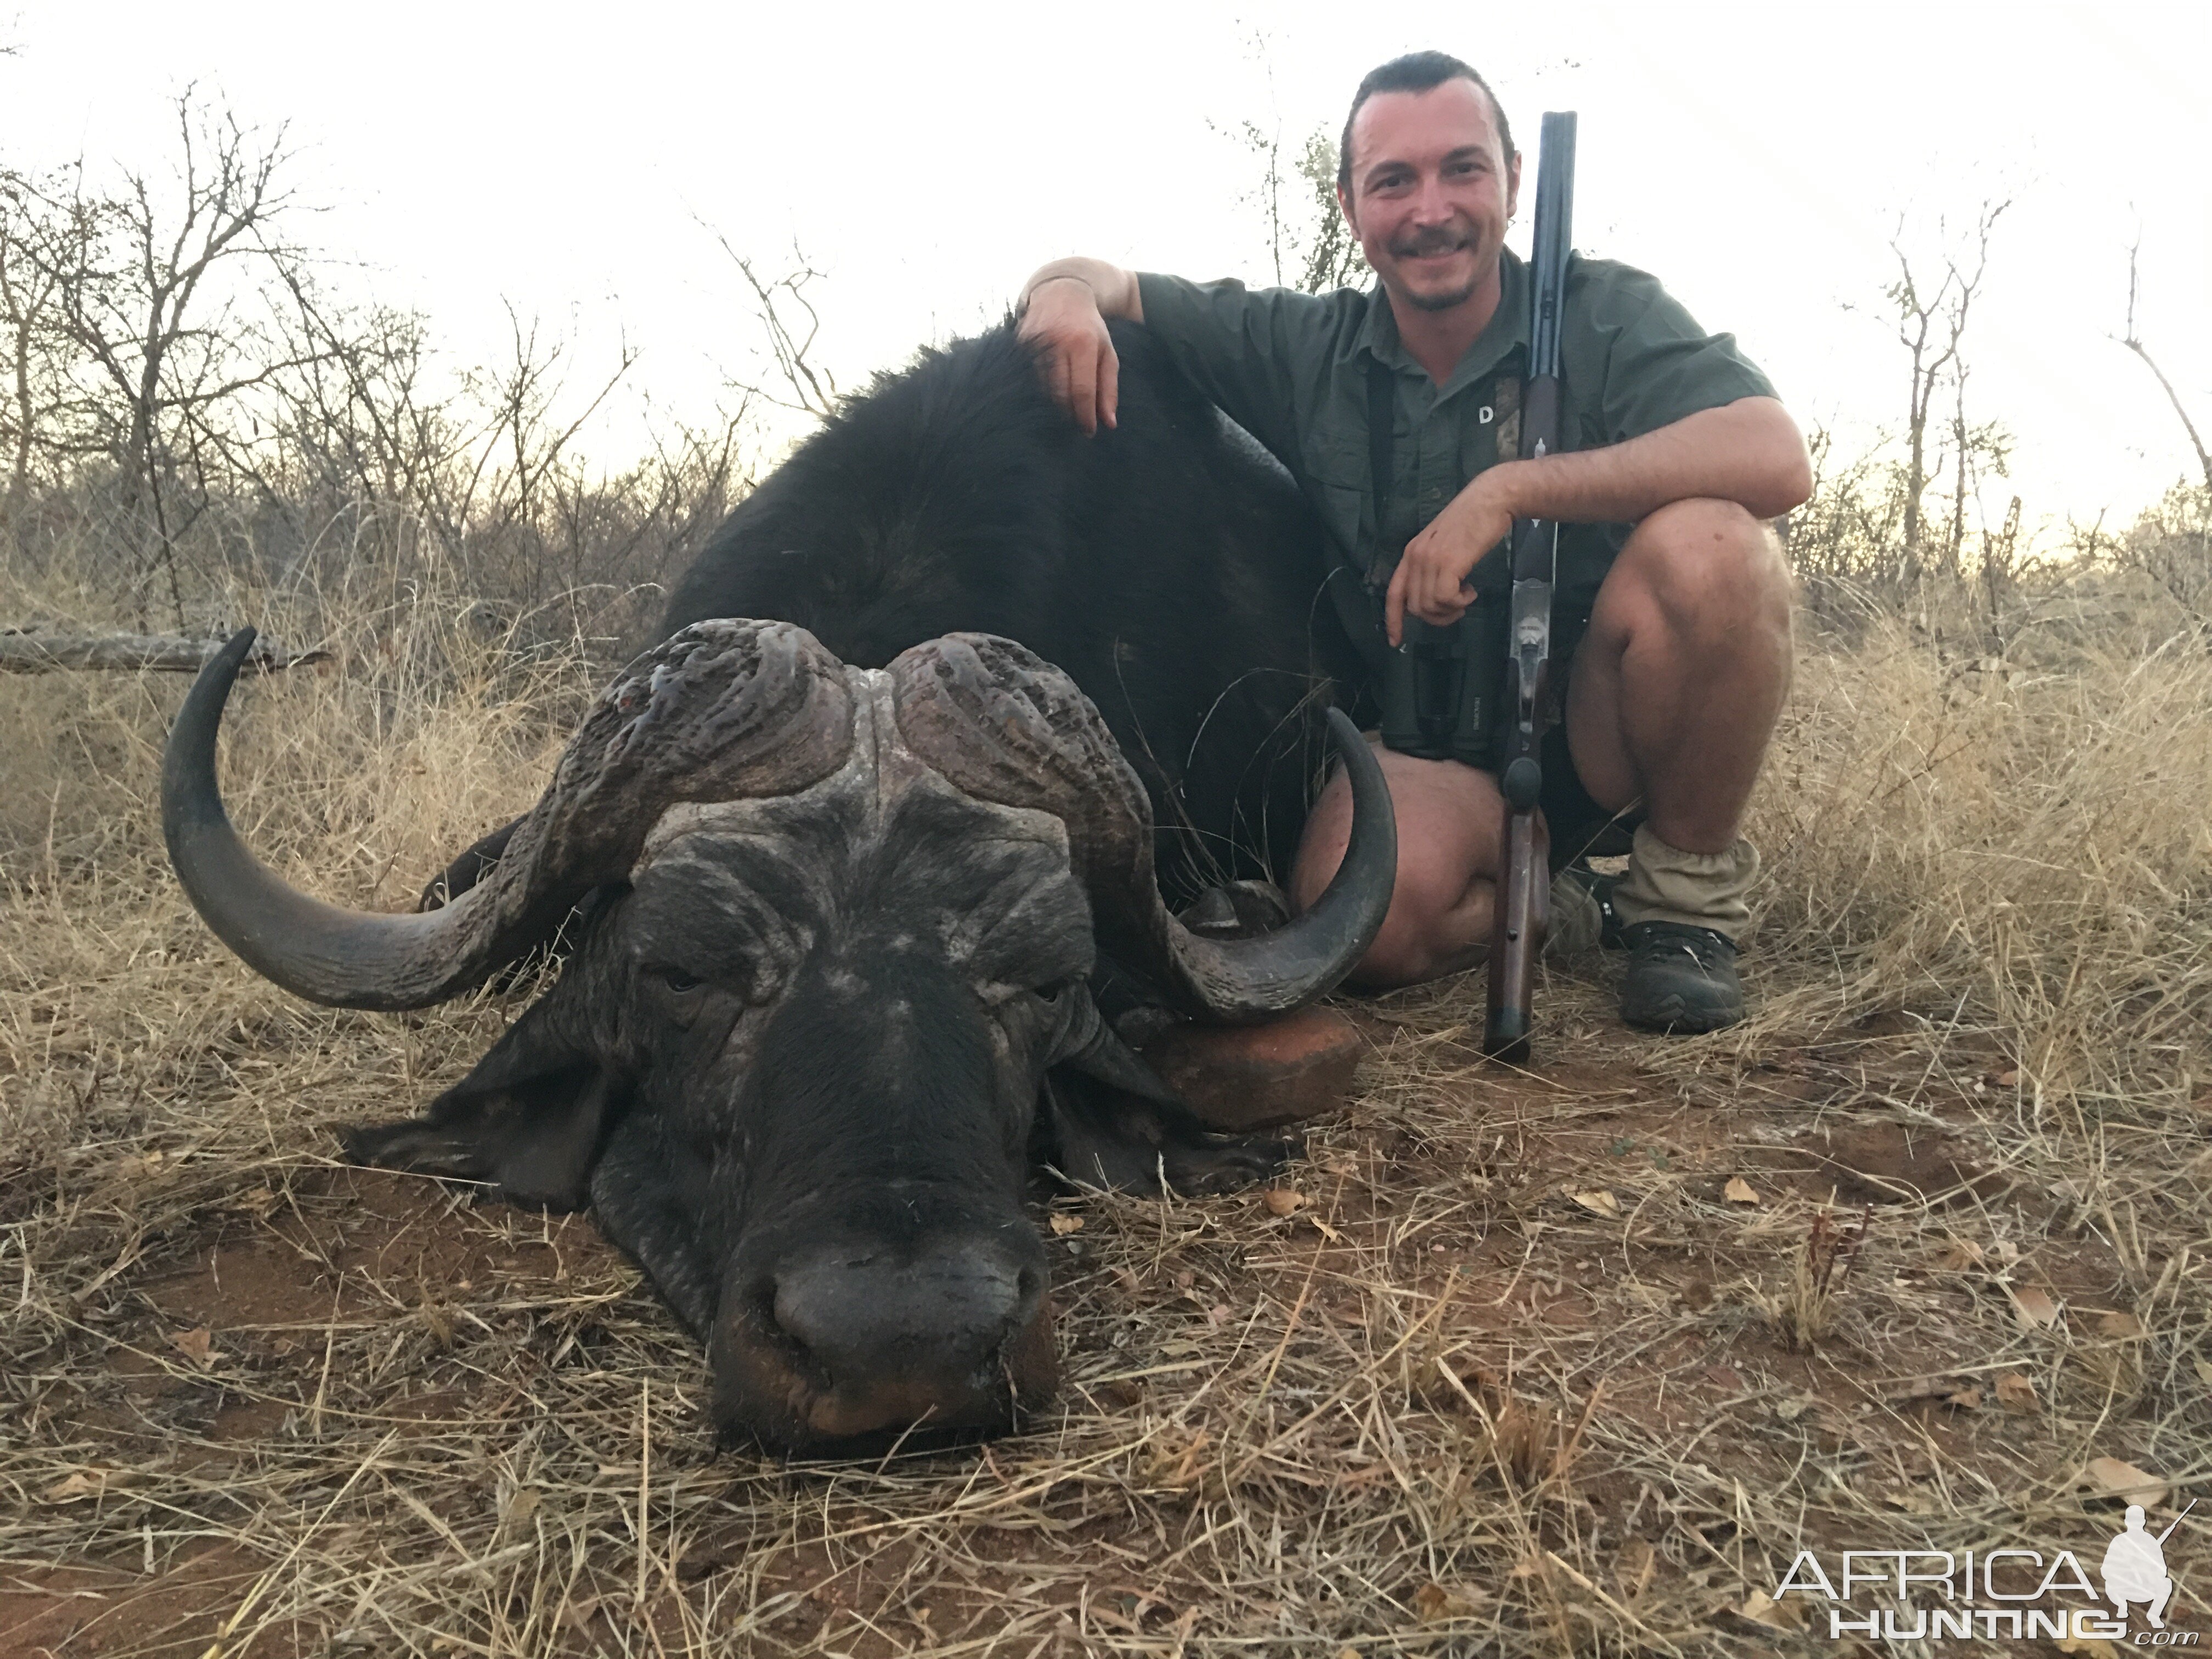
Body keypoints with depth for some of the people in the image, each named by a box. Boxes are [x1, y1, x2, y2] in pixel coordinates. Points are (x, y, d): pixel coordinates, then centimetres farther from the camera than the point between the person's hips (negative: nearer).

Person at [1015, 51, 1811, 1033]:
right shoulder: (1306, 350, 6)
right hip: (1423, 753, 2)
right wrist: (1069, 291, -15)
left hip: (1591, 723, -1)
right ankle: (1549, 900, 5)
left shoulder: (1604, 316, -3)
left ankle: (1690, 888, -7)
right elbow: (1114, 286, 12)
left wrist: (1508, 490, -27)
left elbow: (1777, 460, -20)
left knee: (1705, 544, -31)